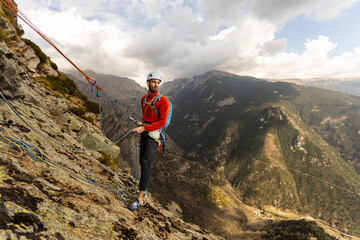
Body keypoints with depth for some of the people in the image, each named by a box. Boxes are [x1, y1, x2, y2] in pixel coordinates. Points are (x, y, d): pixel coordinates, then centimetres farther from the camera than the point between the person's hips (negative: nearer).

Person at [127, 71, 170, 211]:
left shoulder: (163, 101, -11)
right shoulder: (144, 99, 12)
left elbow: (162, 122, -17)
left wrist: (144, 128, -22)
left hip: (153, 134, -7)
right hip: (144, 132, 7)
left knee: (146, 164, -15)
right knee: (142, 162, 14)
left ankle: (140, 198, -12)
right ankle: (143, 187, 33)